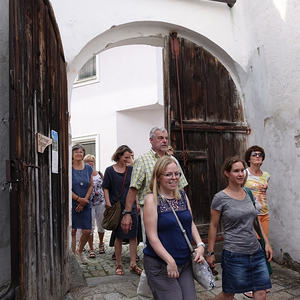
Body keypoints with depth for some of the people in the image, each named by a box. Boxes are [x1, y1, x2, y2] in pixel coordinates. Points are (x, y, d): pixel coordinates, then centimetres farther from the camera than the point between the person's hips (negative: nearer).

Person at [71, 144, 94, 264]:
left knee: (87, 231, 3)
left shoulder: (88, 168, 7)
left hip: (85, 204, 3)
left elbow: (91, 186, 7)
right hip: (71, 203, -3)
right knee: (72, 230, 1)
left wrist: (84, 200, -4)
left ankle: (80, 251, 30)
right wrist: (79, 199, -13)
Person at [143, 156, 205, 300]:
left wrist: (200, 245, 0)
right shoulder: (152, 199, -12)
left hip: (185, 263, 6)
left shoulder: (182, 196, 7)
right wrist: (170, 261, -17)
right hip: (160, 264, -6)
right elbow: (152, 236, -15)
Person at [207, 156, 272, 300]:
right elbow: (213, 226, -5)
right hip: (235, 255, -5)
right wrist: (210, 252, -3)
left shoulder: (248, 193, 6)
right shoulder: (220, 198, -11)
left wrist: (267, 243, 13)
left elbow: (255, 221, 16)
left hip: (256, 252, 5)